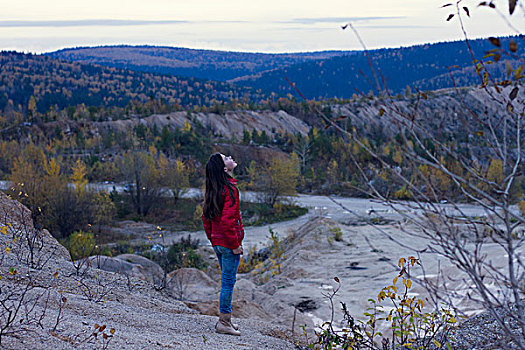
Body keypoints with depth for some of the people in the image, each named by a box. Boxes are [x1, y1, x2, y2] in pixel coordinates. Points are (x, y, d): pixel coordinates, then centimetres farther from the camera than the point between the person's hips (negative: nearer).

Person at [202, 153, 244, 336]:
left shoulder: (213, 190, 9)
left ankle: (225, 319, 24)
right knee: (229, 281, -2)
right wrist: (235, 244, -17)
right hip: (228, 243, -9)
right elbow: (227, 219, -24)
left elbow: (205, 217, 14)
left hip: (217, 242, 9)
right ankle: (224, 322, 3)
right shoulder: (230, 188, -17)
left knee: (227, 280, 17)